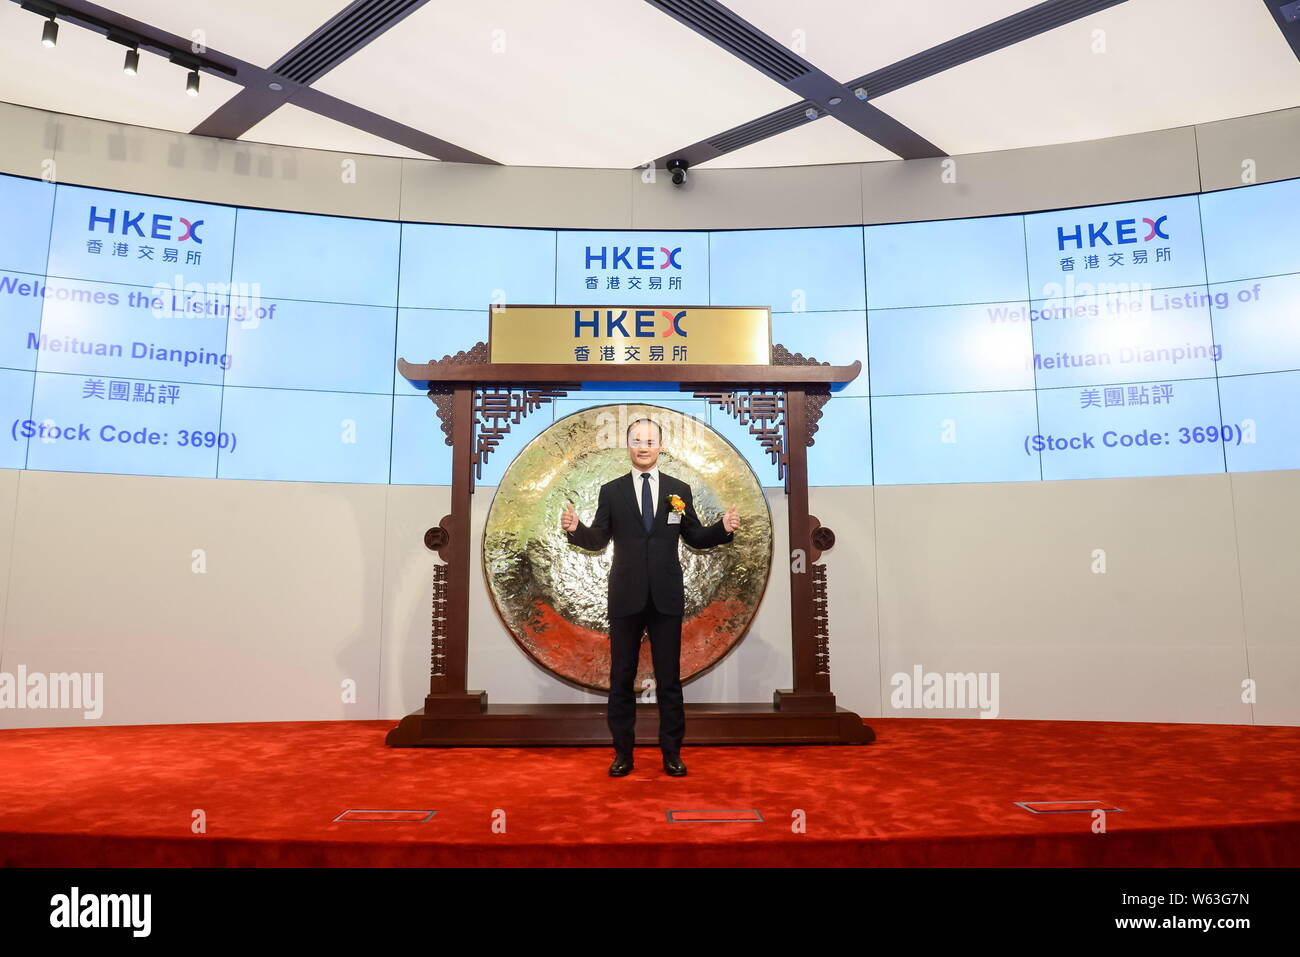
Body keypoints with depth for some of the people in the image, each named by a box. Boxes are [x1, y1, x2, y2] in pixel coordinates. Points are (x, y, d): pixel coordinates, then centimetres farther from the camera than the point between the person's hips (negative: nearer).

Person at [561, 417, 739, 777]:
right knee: (621, 677, 8)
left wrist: (724, 528, -11)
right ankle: (623, 753, 20)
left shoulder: (679, 490, 6)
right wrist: (575, 529, -18)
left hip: (667, 598, 0)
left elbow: (695, 538, 7)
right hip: (625, 598, 0)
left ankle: (672, 753, 18)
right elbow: (597, 540, 1)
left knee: (669, 677, 7)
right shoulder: (611, 491, 4)